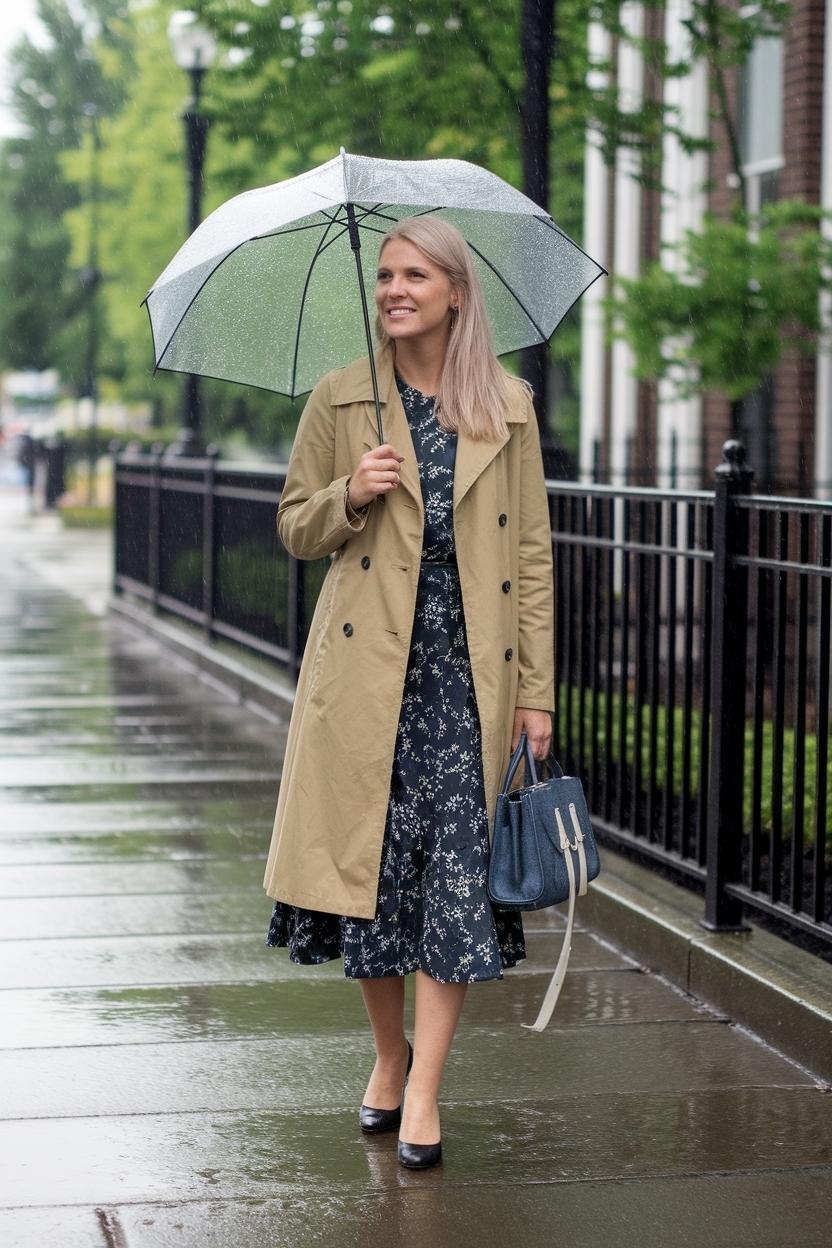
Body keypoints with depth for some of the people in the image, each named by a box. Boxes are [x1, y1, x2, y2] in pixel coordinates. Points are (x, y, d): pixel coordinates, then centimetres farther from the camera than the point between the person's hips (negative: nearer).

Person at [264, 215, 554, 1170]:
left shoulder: (508, 408, 5)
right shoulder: (339, 401, 5)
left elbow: (531, 552, 5)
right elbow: (294, 529, 10)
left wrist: (535, 689, -1)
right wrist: (349, 498, -12)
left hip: (467, 671, 0)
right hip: (367, 670, 0)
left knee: (459, 871, -6)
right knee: (372, 864, 4)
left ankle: (423, 1091, 0)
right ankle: (389, 1056, 25)